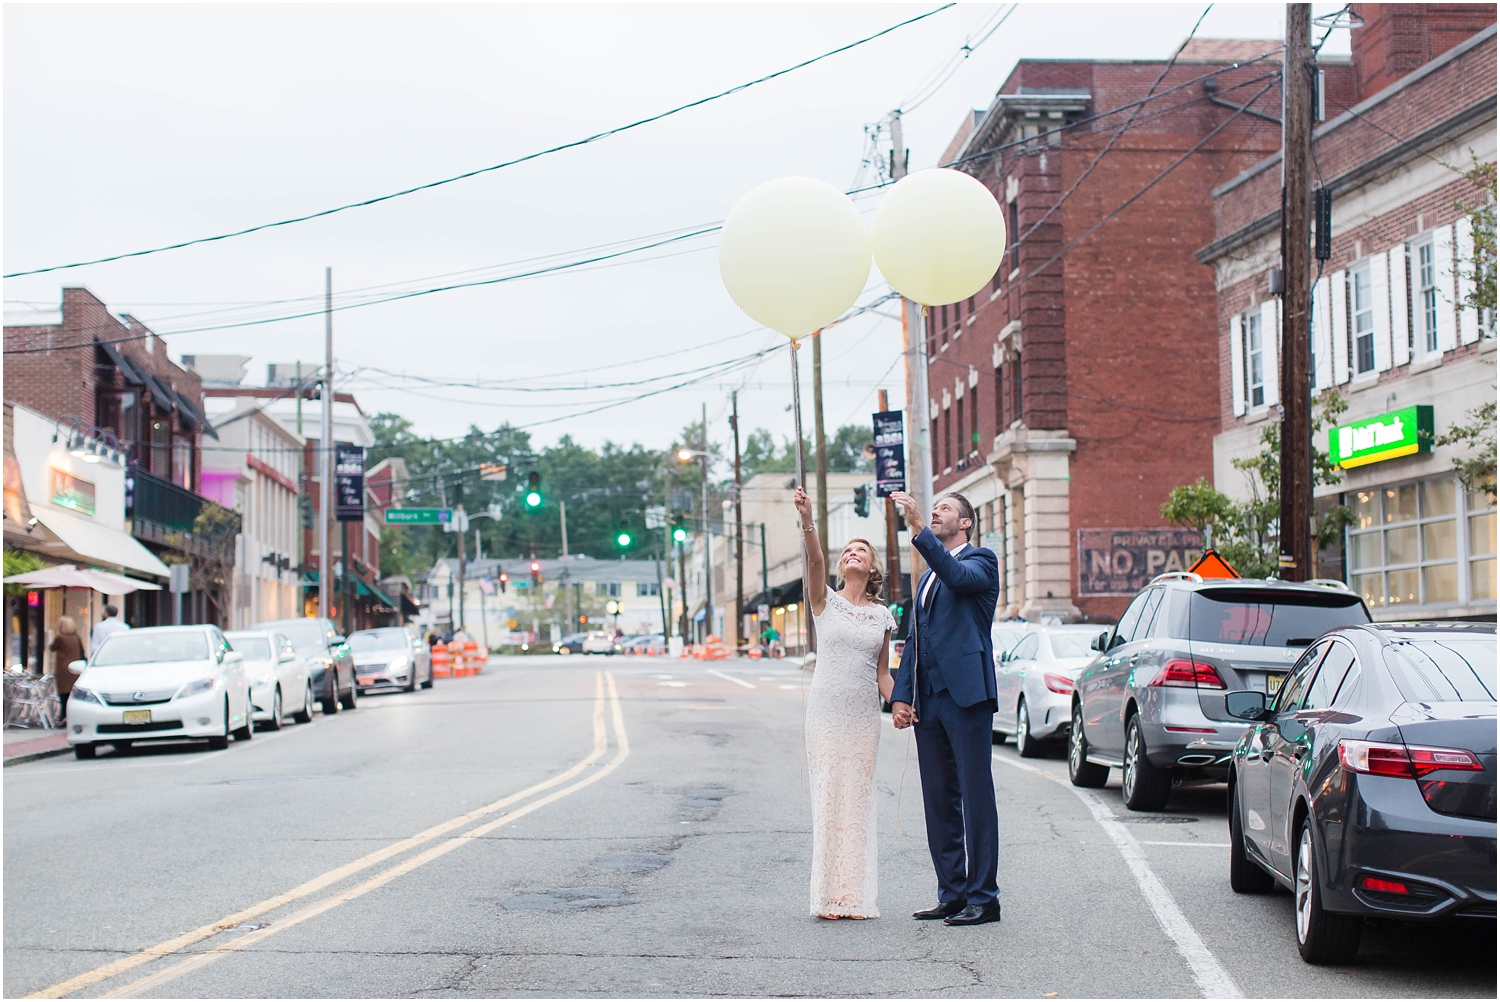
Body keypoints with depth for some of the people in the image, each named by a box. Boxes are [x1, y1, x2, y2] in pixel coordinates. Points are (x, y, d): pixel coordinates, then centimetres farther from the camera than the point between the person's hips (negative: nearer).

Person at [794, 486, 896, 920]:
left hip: (865, 713, 2)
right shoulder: (825, 601, 3)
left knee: (859, 799, 3)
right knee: (828, 796, -3)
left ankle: (857, 896, 7)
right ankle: (829, 896, 1)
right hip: (826, 708, -2)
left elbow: (882, 673, 11)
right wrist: (807, 521, -33)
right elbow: (814, 562, -16)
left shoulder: (882, 614, 11)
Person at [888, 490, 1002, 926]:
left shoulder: (980, 561, 1)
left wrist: (917, 528, -31)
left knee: (976, 798, -6)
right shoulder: (926, 578, 23)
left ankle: (983, 897, -4)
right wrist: (901, 696, 10)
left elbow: (957, 576, -24)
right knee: (939, 803, 9)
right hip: (928, 701, 8)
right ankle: (952, 894, 15)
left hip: (965, 694, -8)